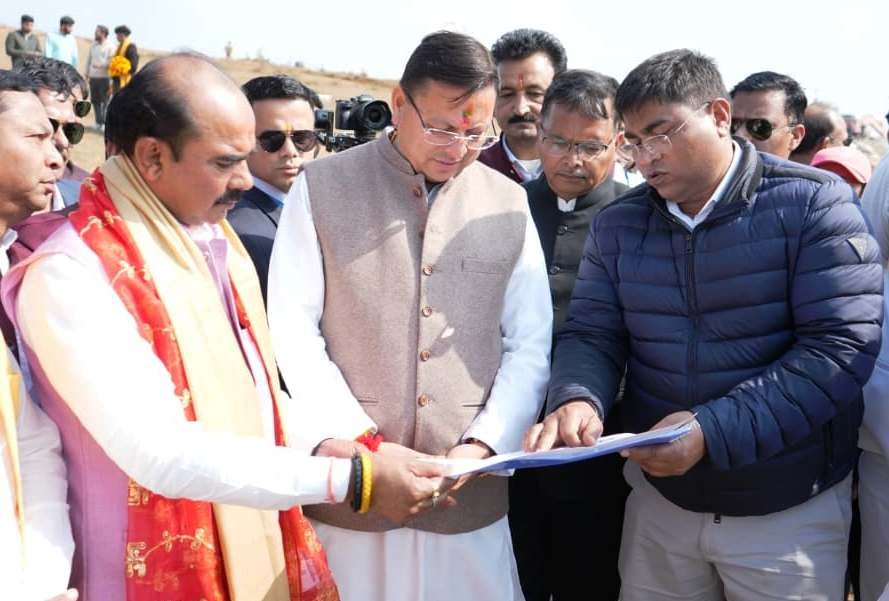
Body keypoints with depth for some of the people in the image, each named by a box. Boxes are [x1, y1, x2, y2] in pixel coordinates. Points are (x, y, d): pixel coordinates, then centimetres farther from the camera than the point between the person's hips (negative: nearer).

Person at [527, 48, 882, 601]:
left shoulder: (815, 204, -11)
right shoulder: (617, 225, 1)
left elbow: (841, 348, -18)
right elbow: (591, 334, 1)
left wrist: (712, 431, -27)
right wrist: (577, 399, -22)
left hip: (788, 509, -3)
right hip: (658, 497, 4)